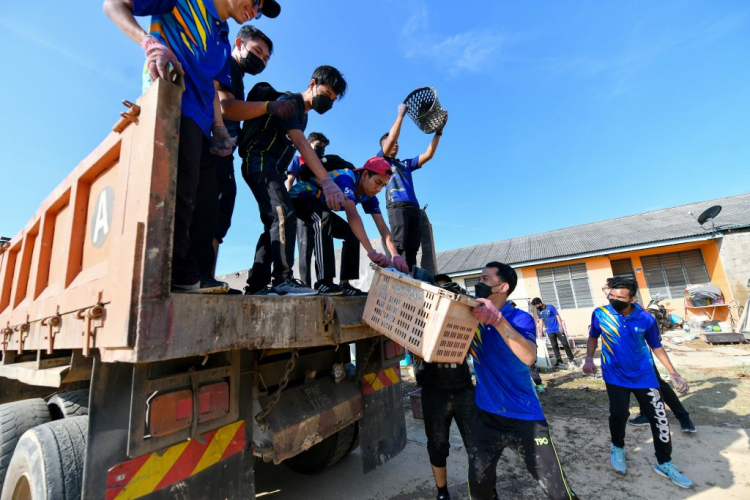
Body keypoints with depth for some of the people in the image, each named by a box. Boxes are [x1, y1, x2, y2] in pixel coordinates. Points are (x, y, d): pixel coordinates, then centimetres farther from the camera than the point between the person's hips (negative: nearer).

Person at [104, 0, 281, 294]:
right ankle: (180, 272, -15)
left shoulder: (222, 40, 28)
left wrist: (219, 130, 11)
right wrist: (150, 42, -16)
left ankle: (184, 273, 5)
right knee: (181, 188, -18)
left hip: (200, 122, 8)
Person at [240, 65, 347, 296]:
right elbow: (301, 144, -26)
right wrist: (327, 181, -38)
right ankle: (283, 279, -25)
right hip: (259, 162, -10)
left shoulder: (302, 114, 21)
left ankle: (256, 284, 8)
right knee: (284, 216, -24)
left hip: (271, 168, 10)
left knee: (275, 224, 5)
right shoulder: (289, 101, -9)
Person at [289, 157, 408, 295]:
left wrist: (396, 256, -28)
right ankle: (323, 282, -38)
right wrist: (371, 252, -53)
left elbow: (382, 227, -14)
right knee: (324, 219, -38)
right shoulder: (346, 178, -32)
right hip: (299, 198, -8)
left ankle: (344, 283, -5)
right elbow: (352, 215, -46)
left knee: (352, 233, -6)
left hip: (319, 205, 8)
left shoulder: (368, 195, -8)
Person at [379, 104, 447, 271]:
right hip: (397, 206, -5)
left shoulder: (406, 163, 31)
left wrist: (438, 132, 18)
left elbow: (428, 155, 24)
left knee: (412, 248, -5)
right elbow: (391, 138, 3)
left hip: (414, 207, 6)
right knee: (399, 245, -18)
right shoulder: (381, 159, 17)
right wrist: (401, 114, 8)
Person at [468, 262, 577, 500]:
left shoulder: (521, 318, -12)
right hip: (486, 415, 4)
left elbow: (528, 357, -29)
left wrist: (497, 319, -39)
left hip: (524, 416, -3)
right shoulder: (472, 317, 0)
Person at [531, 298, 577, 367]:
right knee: (554, 346, 4)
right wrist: (541, 331, 6)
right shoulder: (538, 311, 1)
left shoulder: (550, 307, -12)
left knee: (565, 344, 2)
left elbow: (557, 316, -8)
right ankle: (559, 361, 12)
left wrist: (560, 326, -15)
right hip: (550, 331, 4)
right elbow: (540, 320, 8)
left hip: (558, 329, -4)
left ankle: (571, 359, 14)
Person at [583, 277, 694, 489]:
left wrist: (673, 373, 1)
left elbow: (656, 346, 5)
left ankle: (664, 463, 28)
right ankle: (617, 448, 23)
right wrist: (589, 358, -10)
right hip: (615, 376, -2)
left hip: (644, 375, 2)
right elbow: (593, 337, 2)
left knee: (659, 418, 5)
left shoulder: (646, 319, -12)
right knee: (619, 413, -8)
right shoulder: (600, 314, -15)